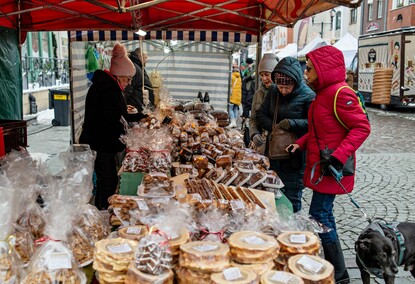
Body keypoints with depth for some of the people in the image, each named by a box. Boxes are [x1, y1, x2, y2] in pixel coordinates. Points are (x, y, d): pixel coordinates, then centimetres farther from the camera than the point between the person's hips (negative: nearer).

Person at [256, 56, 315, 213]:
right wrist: (273, 127, -9)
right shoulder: (273, 91, 2)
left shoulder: (308, 96, -15)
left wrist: (292, 124, -25)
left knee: (292, 199, 5)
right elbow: (261, 114, 8)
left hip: (295, 157, -6)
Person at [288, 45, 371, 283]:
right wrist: (301, 143, 7)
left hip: (330, 168, -9)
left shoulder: (340, 93, -17)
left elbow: (362, 127, -20)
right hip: (319, 165, 10)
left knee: (319, 215, -6)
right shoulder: (323, 93, 12)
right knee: (324, 214, 15)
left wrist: (339, 156, -28)